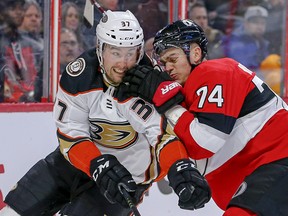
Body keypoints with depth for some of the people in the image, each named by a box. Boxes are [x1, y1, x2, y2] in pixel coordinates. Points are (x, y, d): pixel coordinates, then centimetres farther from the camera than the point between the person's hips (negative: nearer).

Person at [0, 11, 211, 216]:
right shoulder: (80, 73, -18)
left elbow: (163, 131, -36)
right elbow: (70, 134, -17)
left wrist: (182, 170, -55)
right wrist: (100, 166, -33)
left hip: (128, 174, -4)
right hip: (78, 159, 4)